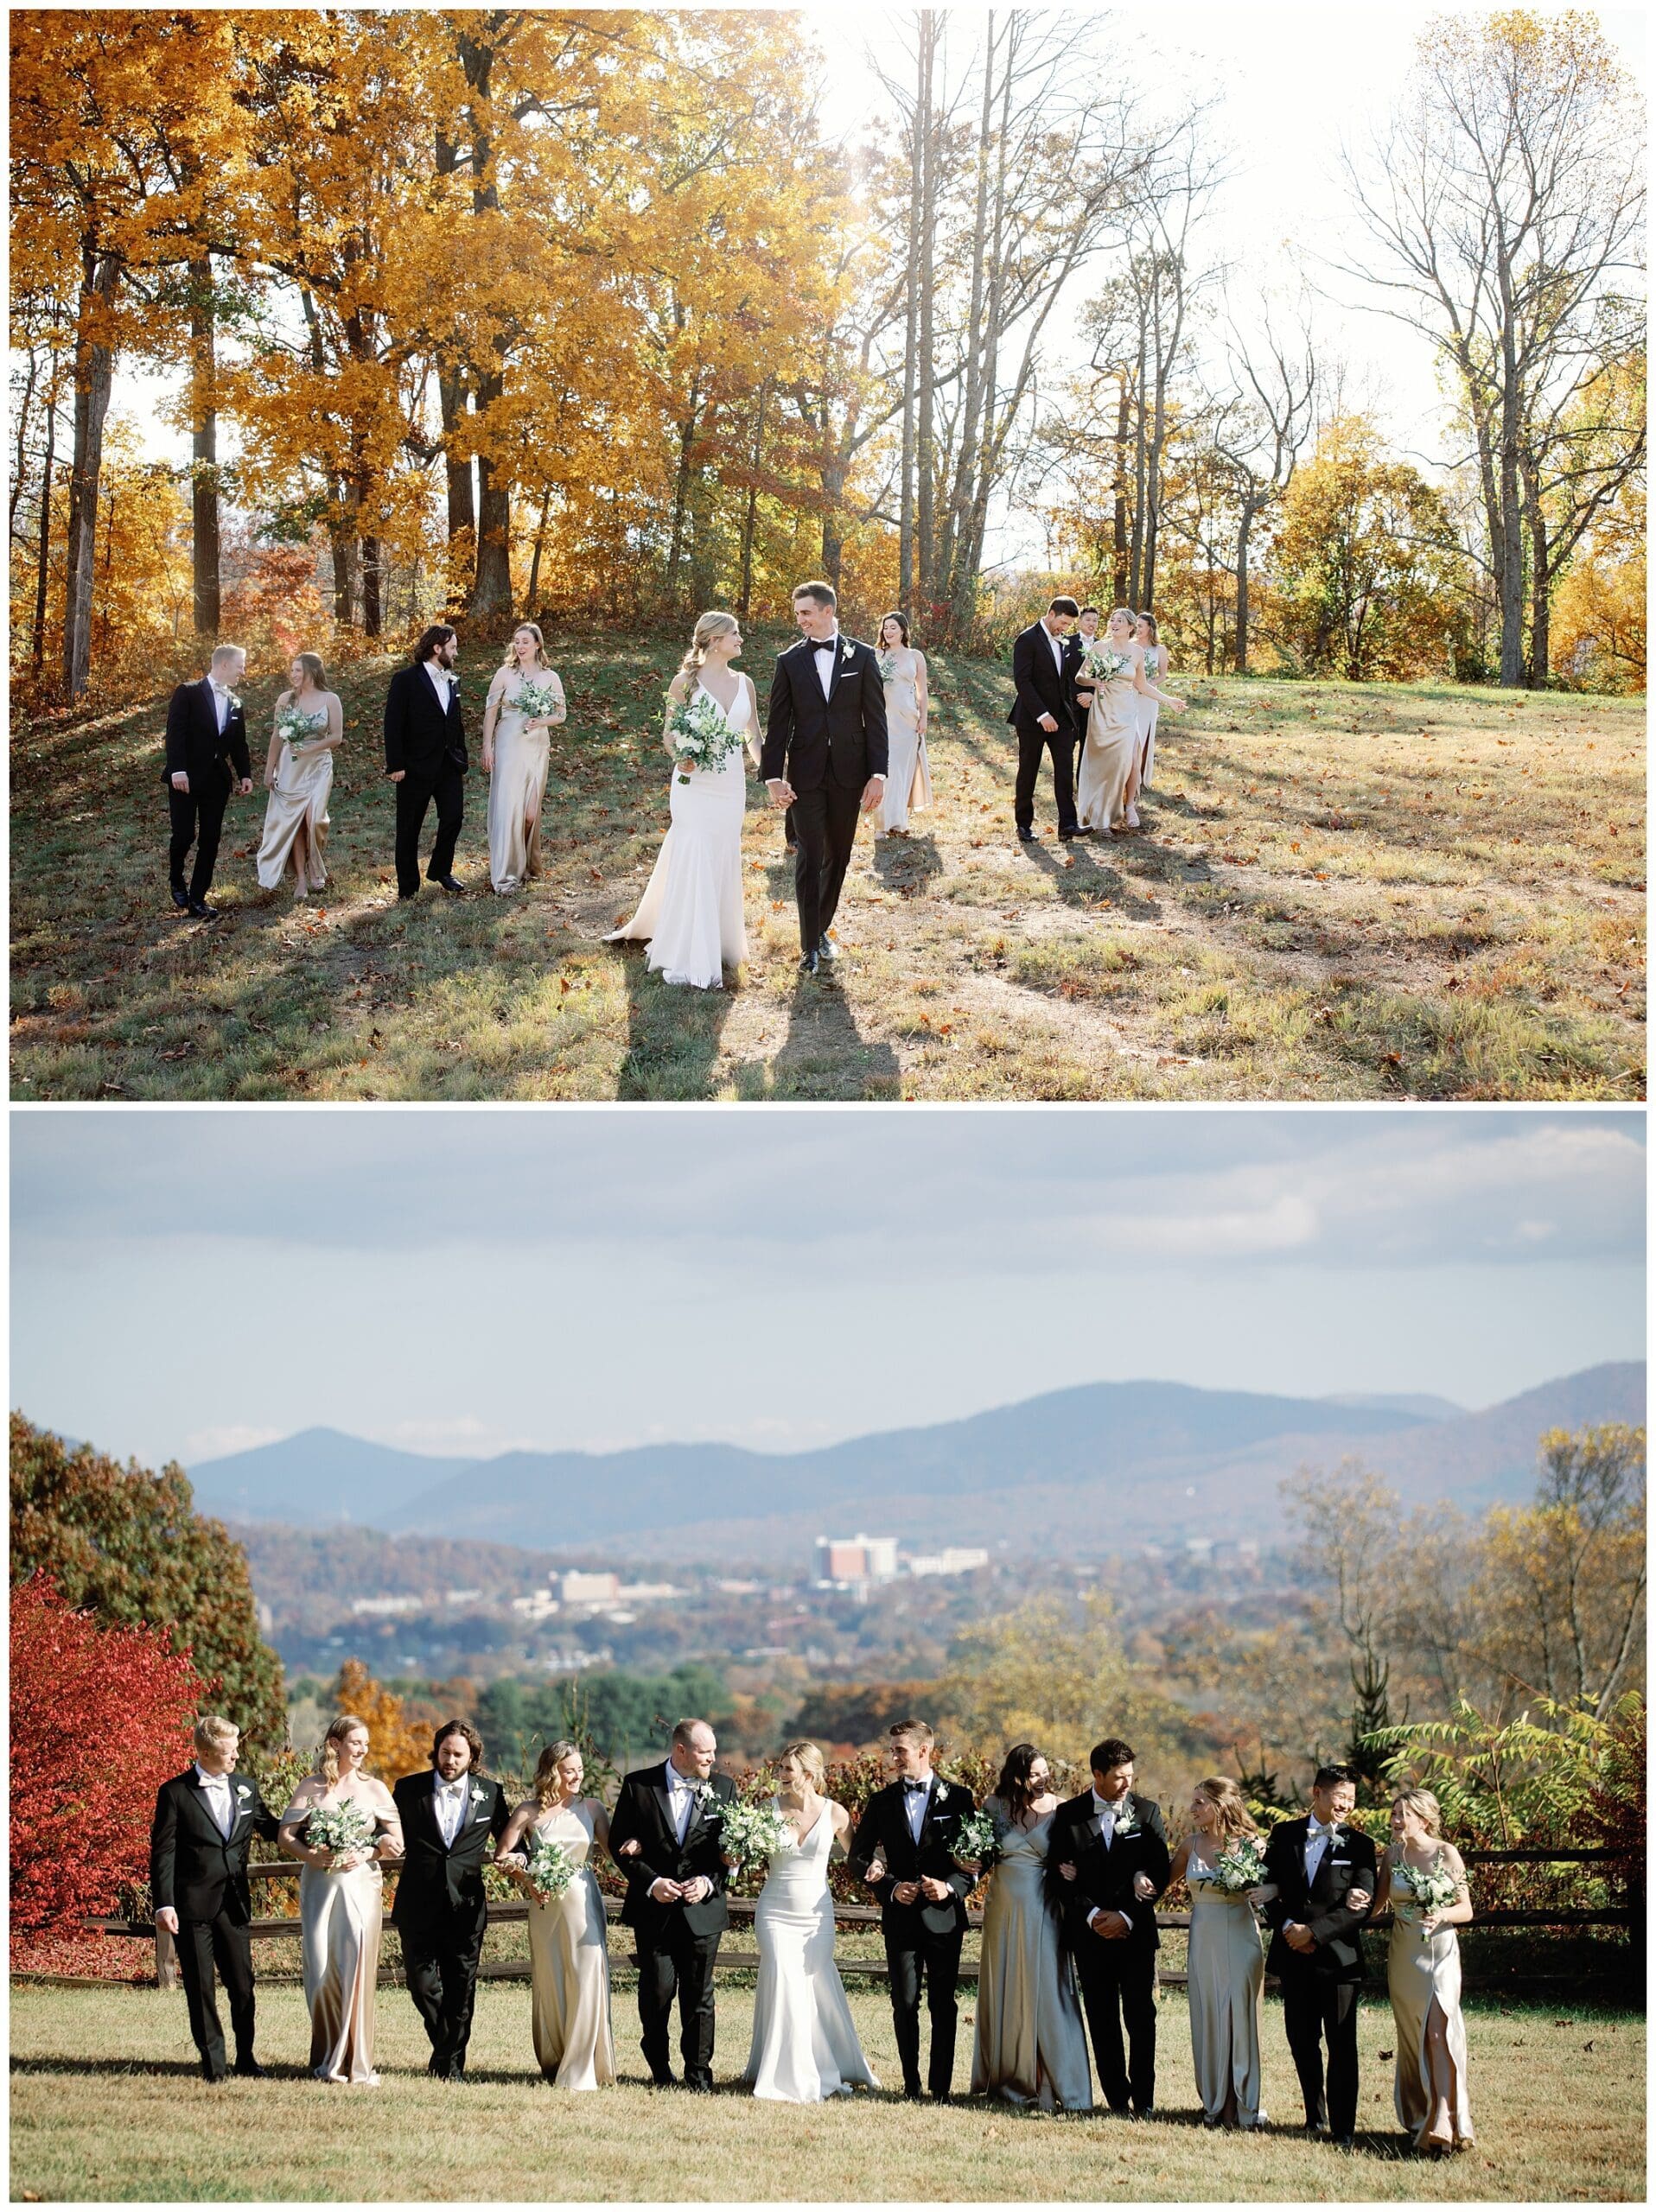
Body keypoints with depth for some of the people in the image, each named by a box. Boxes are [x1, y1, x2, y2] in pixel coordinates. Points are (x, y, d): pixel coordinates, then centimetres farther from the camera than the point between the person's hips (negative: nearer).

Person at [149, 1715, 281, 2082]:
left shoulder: (245, 1786, 8)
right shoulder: (175, 1793, -5)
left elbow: (269, 1828, 21)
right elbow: (162, 1852, -7)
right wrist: (163, 1904, -14)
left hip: (234, 1903, 4)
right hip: (192, 1906, -4)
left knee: (242, 1985, 5)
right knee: (200, 1988, 2)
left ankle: (245, 2057, 18)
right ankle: (213, 2062, 10)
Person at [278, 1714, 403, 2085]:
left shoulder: (374, 1789, 9)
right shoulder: (312, 1787, 9)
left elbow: (397, 1844, 6)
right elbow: (285, 1835, 5)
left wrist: (365, 1854, -11)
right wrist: (310, 1855, -13)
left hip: (360, 1883, -1)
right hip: (319, 1883, 1)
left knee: (357, 1968, -12)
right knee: (321, 1973, 0)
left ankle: (356, 2063, -9)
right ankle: (327, 2059, 11)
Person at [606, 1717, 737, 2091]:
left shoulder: (724, 1788, 4)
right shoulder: (638, 1786, -1)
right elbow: (619, 1842, 0)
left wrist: (709, 1881, -11)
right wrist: (651, 1882, -12)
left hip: (702, 1909, 1)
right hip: (653, 1911, -1)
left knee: (699, 1997, 4)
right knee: (656, 1992, 1)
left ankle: (698, 2074, 12)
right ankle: (659, 2070, 20)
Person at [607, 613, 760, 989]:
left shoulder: (744, 684, 8)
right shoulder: (686, 681, -5)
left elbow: (753, 735, 15)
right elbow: (669, 733, -3)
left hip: (731, 785, 5)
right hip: (695, 784, -5)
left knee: (723, 864, 9)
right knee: (693, 863, -8)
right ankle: (695, 961, -4)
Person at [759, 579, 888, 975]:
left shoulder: (862, 656, 1)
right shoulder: (790, 661, 2)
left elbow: (875, 718, 0)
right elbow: (778, 723, 1)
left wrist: (877, 775, -6)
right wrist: (774, 777, -7)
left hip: (848, 775, 1)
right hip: (806, 775, -1)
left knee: (838, 856, 11)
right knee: (809, 858, -4)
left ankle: (821, 928, 28)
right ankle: (810, 946, 1)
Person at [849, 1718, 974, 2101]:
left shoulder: (957, 1797, 1)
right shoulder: (882, 1803, 6)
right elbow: (859, 1858, 8)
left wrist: (951, 1886, -14)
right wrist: (890, 1886, -8)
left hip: (944, 1915, -2)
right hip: (901, 1917, 2)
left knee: (943, 2005, 2)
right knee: (905, 2004, 3)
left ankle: (940, 2086, 8)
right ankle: (911, 2083, 12)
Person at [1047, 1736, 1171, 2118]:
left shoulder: (1147, 1812, 4)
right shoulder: (1068, 1815, 2)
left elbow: (1160, 1872, 1)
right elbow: (1058, 1875, 1)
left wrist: (1127, 1916, -9)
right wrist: (1092, 1914, -10)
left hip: (1136, 1931, 0)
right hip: (1090, 1932, 0)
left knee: (1141, 2018, -4)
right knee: (1103, 2022, 3)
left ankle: (1143, 2101, 0)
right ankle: (1117, 2099, 9)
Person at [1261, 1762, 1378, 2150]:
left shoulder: (1359, 1846, -1)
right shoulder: (1284, 1835, 7)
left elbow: (1361, 1907, -9)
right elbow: (1267, 1888, 7)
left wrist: (1313, 1931, -16)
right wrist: (1287, 1927, -10)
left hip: (1338, 1956, -3)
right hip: (1293, 1957, 3)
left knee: (1342, 2046, -3)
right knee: (1302, 2041, 11)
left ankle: (1343, 2129, 1)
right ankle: (1315, 2114, 27)